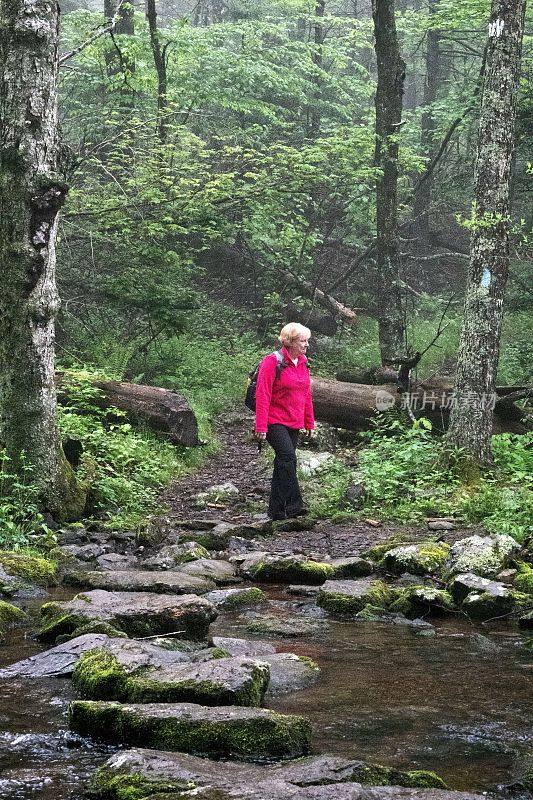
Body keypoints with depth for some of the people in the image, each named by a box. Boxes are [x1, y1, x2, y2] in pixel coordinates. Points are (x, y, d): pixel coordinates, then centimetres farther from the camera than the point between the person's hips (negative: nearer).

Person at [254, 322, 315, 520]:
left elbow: (306, 395, 18)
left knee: (283, 464, 10)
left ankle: (276, 510, 15)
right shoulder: (272, 362, -13)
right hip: (275, 422, -8)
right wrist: (261, 426, -19)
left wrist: (310, 423, 17)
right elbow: (263, 396, -15)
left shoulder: (302, 363, 11)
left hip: (294, 423, 8)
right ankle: (293, 504, -22)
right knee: (288, 457, -21)